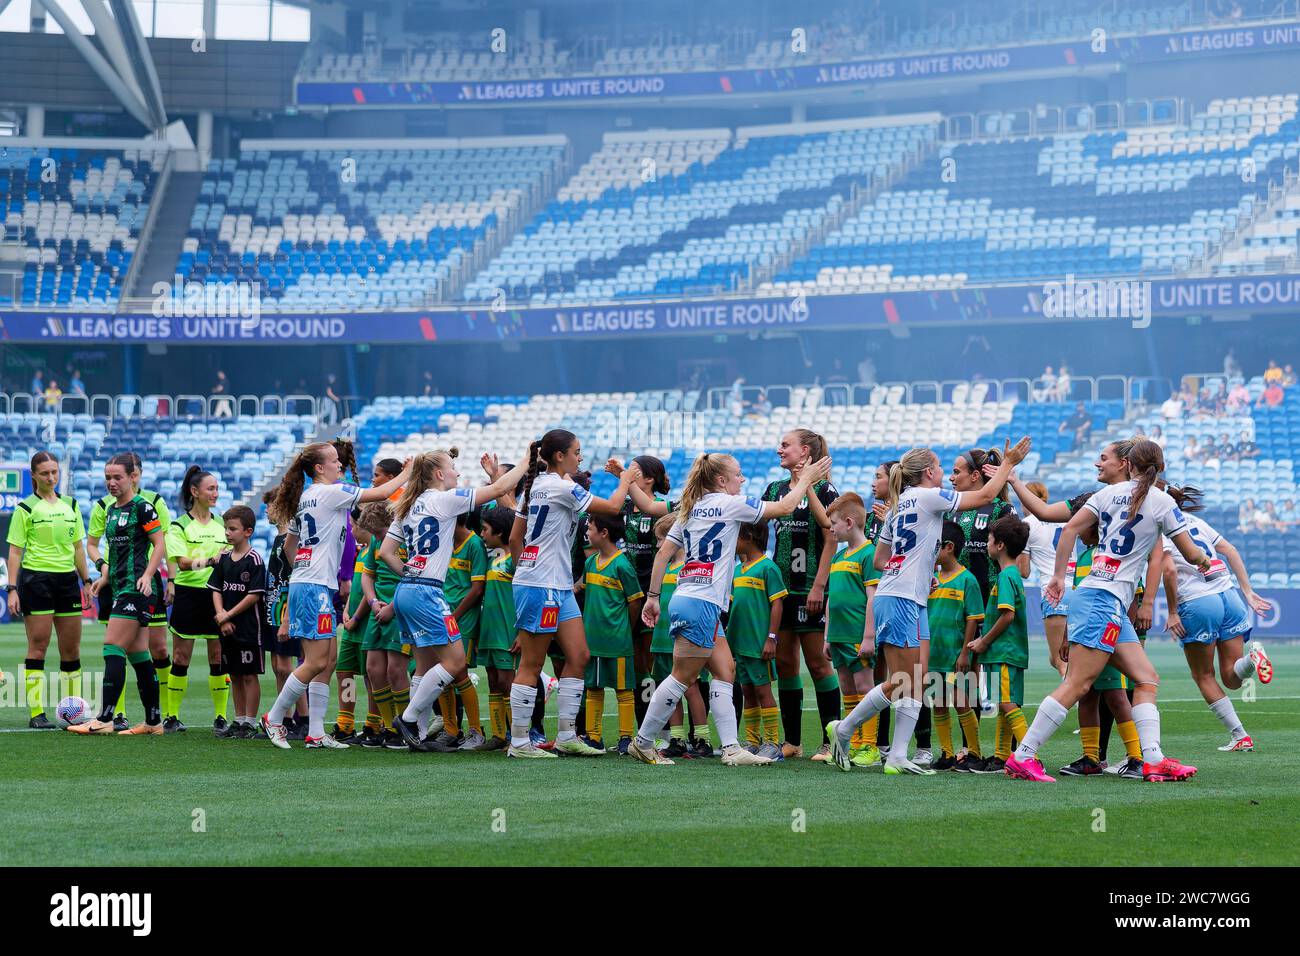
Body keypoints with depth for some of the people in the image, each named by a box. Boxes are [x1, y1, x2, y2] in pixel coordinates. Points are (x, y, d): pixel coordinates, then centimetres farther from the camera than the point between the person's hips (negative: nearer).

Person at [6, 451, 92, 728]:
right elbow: (15, 551, -3)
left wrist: (86, 581, 14)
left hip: (67, 579, 5)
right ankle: (36, 713, -5)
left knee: (71, 648, 5)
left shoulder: (70, 505, 13)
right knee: (38, 646, -6)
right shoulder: (26, 508, -1)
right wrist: (12, 589, -10)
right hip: (36, 578, -5)